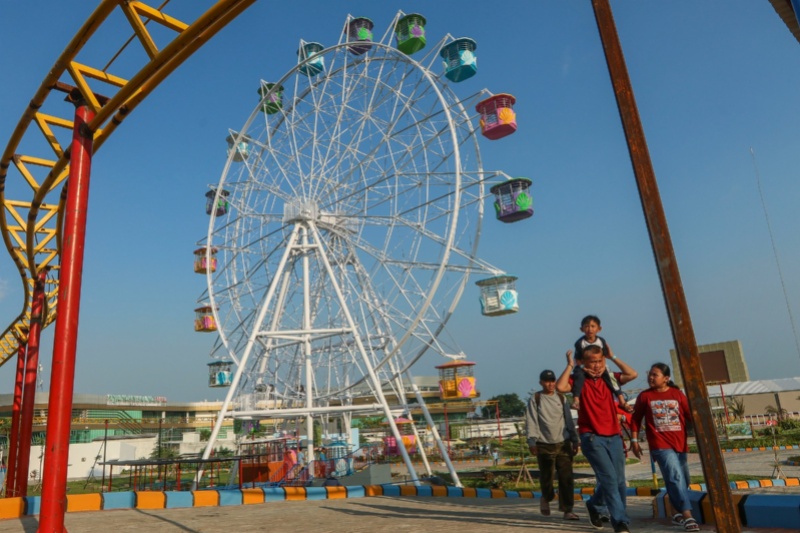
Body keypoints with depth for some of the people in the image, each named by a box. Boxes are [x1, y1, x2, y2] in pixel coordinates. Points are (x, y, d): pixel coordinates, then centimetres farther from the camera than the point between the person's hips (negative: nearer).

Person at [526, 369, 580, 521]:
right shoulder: (535, 399, 1)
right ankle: (546, 498, 35)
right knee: (546, 477, 6)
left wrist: (574, 440, 12)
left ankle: (567, 510, 3)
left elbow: (569, 420, 14)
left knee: (566, 477, -5)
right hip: (544, 445, -2)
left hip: (563, 443, 2)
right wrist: (532, 441, -10)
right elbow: (531, 422, -3)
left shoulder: (561, 398, 11)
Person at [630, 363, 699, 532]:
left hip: (680, 443, 4)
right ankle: (687, 515, -17)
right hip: (660, 445, -4)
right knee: (676, 477, -17)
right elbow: (636, 419, 5)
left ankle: (679, 512, 31)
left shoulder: (677, 394, 3)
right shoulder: (644, 396, 0)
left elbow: (690, 415, 3)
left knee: (683, 480, 14)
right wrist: (634, 440, 1)